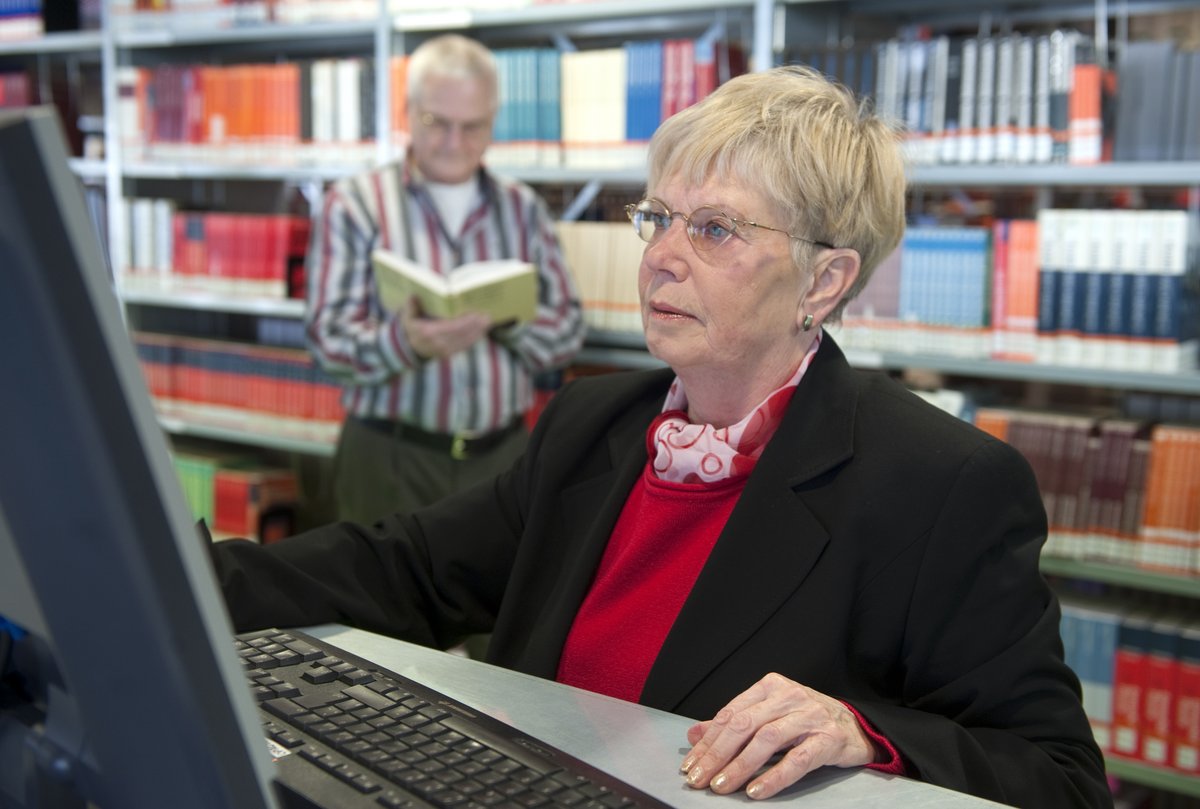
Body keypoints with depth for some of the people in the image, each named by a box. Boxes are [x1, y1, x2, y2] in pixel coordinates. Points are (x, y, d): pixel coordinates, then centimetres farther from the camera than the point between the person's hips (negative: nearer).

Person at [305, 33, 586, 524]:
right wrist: (405, 341, -28)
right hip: (391, 457, -3)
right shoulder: (353, 203, 0)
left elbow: (569, 328, 5)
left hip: (501, 453, 3)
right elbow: (329, 336, -8)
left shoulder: (524, 208, 11)